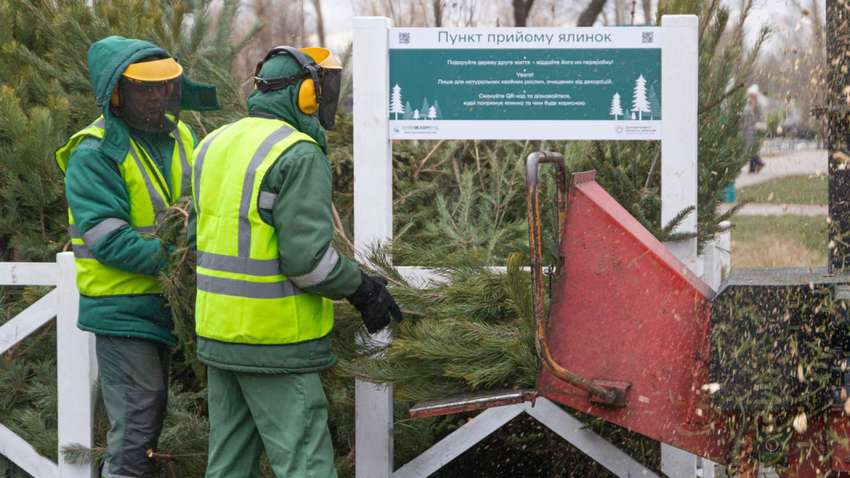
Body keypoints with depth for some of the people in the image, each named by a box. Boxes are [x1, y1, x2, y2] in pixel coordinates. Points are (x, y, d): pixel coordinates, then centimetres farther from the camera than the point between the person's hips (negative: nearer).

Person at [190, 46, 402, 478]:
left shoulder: (214, 145, 11)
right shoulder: (299, 155, -15)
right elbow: (307, 255, -20)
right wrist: (361, 288, -7)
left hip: (218, 331, 8)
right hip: (275, 341, -8)